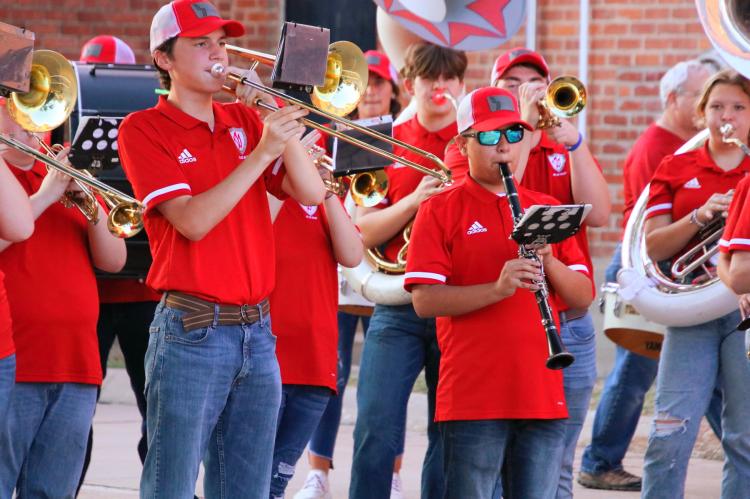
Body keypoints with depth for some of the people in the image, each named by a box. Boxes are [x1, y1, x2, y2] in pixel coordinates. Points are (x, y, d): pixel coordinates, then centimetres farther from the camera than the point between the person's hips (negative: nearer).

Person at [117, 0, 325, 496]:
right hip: (191, 333, -5)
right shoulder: (144, 129, -4)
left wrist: (280, 121, -9)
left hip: (257, 330, 6)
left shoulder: (243, 120, 12)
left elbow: (311, 192, 3)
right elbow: (192, 221, -15)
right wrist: (261, 152, -19)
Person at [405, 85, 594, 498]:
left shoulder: (547, 211, 15)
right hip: (472, 398, -4)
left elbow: (583, 297, 10)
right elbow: (425, 300, -9)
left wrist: (548, 261, -9)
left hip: (543, 397, 4)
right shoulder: (441, 211, 1)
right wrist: (497, 289, -22)